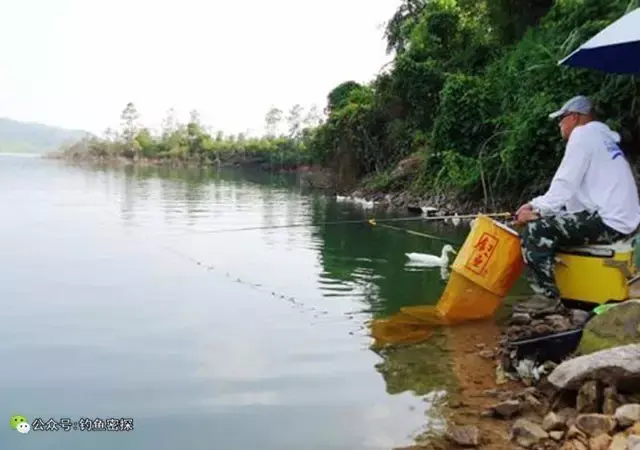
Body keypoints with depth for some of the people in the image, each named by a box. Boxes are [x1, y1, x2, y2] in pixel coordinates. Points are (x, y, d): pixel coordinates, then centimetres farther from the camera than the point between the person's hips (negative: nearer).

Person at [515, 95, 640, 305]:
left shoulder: (583, 134, -6)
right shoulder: (601, 136, 24)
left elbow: (565, 186, -15)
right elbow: (571, 187, 21)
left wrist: (536, 211, -8)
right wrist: (535, 205, 13)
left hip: (609, 221, -10)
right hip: (618, 219, 10)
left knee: (535, 230, -17)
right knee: (550, 223, 21)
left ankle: (548, 302, -16)